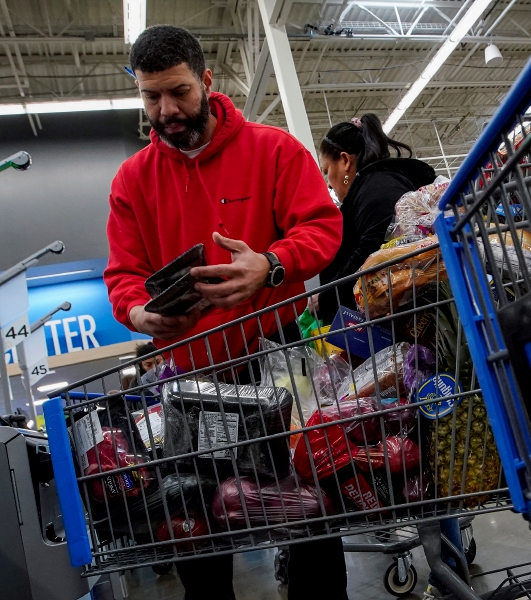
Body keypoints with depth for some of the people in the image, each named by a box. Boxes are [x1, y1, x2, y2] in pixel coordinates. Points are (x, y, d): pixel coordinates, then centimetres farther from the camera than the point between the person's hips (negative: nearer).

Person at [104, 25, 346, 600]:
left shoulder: (274, 148, -1)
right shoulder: (132, 179, 6)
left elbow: (322, 225, -7)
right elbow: (124, 273, 5)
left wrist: (269, 266, -28)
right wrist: (139, 312, -19)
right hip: (191, 371, 3)